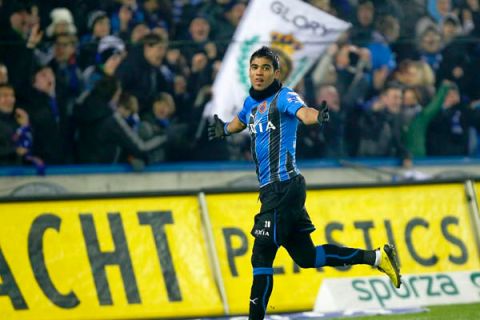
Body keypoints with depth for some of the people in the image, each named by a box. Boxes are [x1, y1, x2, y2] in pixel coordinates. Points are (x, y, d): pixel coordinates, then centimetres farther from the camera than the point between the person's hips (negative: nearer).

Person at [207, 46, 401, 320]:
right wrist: (225, 129, 59)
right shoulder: (252, 103, 16)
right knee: (305, 256, 11)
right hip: (273, 190, 9)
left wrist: (317, 116, -53)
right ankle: (377, 257, 17)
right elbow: (242, 120, 40)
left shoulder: (283, 97, -8)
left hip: (283, 187, -9)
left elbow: (302, 112, -31)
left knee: (262, 257, -8)